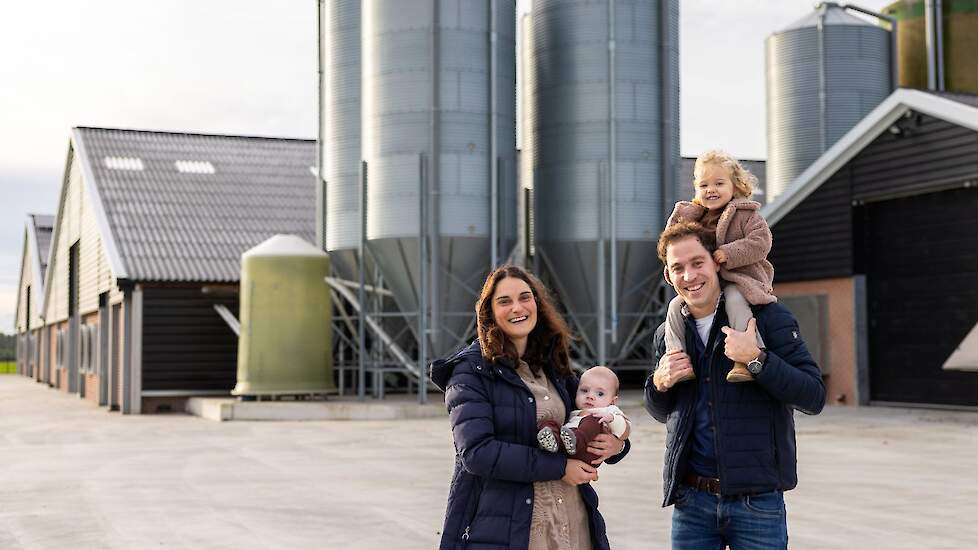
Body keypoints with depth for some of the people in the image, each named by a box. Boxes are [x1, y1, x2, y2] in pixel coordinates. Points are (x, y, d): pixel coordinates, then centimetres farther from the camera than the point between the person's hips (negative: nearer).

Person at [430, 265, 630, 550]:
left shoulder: (553, 366, 12)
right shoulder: (471, 371, -6)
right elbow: (476, 452, -18)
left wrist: (616, 444, -1)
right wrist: (559, 467, -17)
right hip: (502, 524, -5)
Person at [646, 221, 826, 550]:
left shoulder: (767, 316, -6)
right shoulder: (667, 335, 8)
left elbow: (814, 398, -10)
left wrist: (756, 359, -22)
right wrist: (659, 384, -2)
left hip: (758, 500, -4)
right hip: (690, 501, 4)